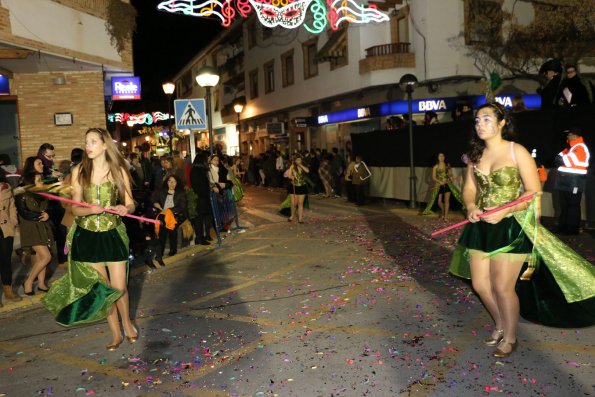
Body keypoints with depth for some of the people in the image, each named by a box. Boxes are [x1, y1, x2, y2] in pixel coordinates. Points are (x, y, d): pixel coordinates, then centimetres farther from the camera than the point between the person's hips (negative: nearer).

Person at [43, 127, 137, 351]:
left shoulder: (119, 170, -3)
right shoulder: (79, 171, -2)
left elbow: (130, 204, 0)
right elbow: (75, 208, -3)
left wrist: (125, 209, -23)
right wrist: (90, 209, -24)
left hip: (113, 235, -1)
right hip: (87, 236, 1)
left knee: (119, 287, 0)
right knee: (102, 288, 9)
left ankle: (127, 324, 30)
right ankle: (116, 333, 26)